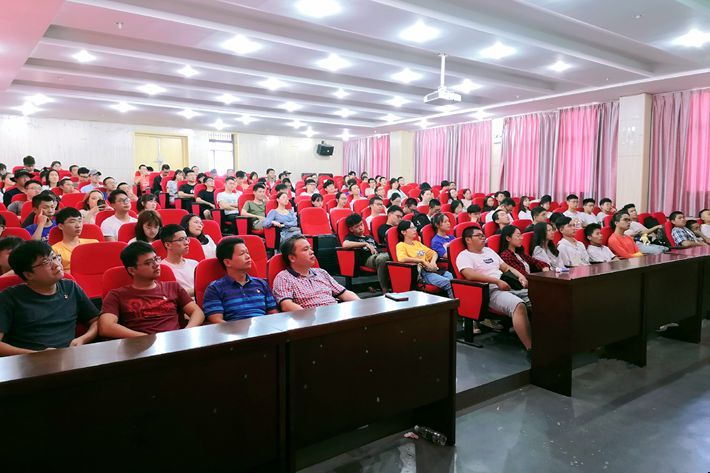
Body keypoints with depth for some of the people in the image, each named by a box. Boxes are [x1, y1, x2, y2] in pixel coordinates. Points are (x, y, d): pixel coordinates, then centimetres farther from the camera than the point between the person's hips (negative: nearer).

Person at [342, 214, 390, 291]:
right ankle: (385, 290, -39)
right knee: (382, 259, -40)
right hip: (367, 259, -6)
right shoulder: (351, 237, 16)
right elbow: (345, 244, -7)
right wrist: (365, 244, -9)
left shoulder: (370, 237, 36)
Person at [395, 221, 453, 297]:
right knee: (448, 283, -28)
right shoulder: (401, 245, 2)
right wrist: (422, 261, -15)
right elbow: (402, 259, -19)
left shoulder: (417, 243, 24)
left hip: (432, 269, 7)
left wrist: (433, 262, 3)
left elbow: (434, 253, 26)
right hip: (420, 272, -7)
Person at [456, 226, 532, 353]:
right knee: (519, 305, -35)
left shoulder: (489, 251, 28)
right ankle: (531, 348, -35)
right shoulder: (464, 256, 3)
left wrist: (520, 276, 11)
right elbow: (470, 275, -15)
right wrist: (497, 281, -19)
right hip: (491, 292, -8)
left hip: (508, 287, 8)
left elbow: (506, 267, 32)